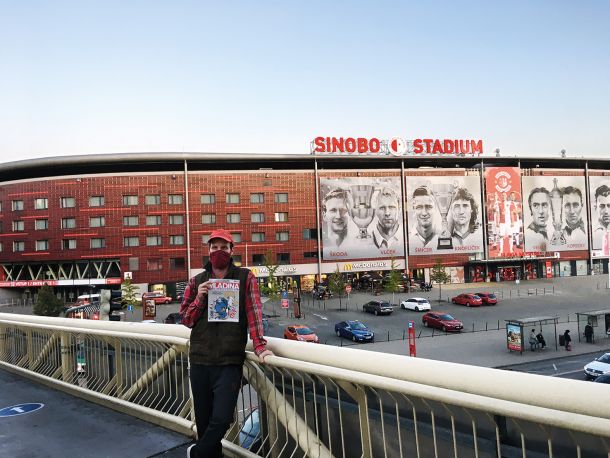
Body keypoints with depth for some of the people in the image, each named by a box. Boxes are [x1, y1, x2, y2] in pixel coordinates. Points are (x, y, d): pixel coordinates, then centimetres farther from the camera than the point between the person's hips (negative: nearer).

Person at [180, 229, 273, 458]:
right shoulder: (197, 281, 8)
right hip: (200, 360, 3)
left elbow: (254, 312, -7)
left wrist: (259, 346, -18)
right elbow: (186, 320, 9)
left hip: (230, 361, -2)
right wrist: (199, 298, -8)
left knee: (221, 419, -6)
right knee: (203, 420, 10)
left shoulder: (245, 278, 1)